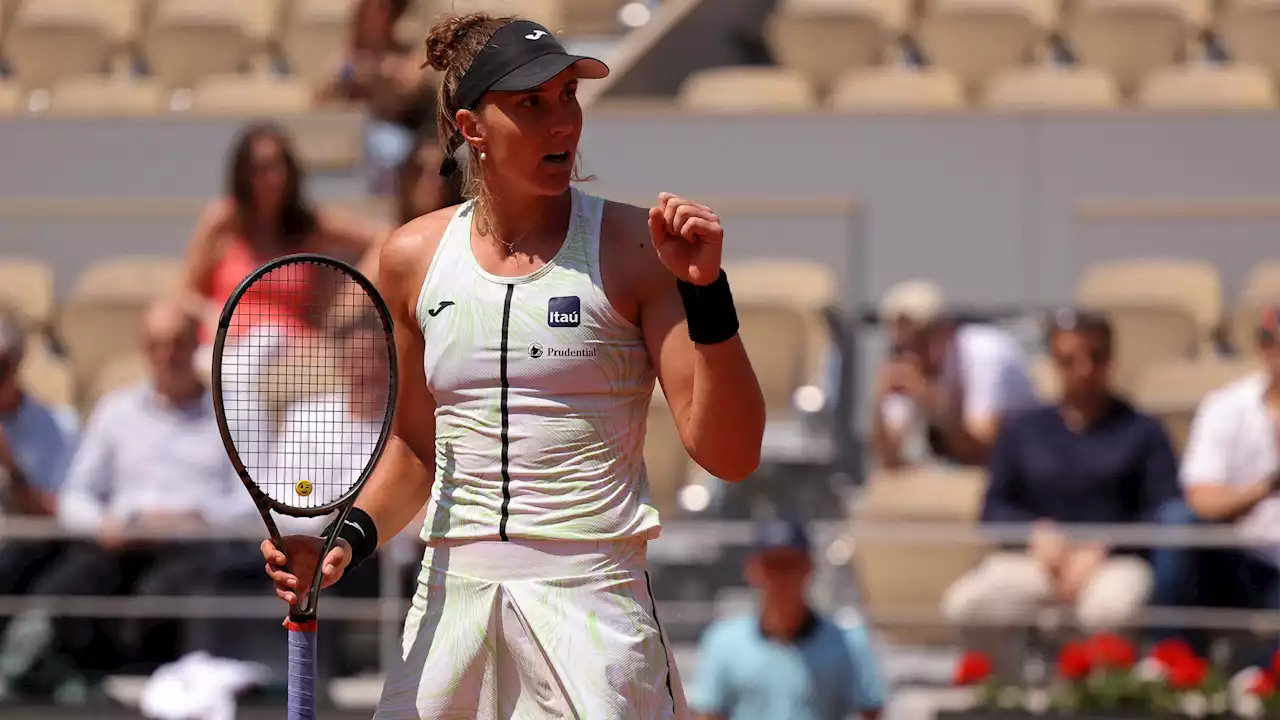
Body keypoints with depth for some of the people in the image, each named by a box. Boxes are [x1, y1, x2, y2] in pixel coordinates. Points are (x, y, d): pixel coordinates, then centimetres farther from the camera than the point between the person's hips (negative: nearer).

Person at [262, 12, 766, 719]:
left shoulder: (633, 247, -3)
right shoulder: (413, 258, 8)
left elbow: (728, 455, -8)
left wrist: (705, 291, -18)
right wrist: (349, 538, 3)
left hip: (592, 598, -4)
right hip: (451, 599, 4)